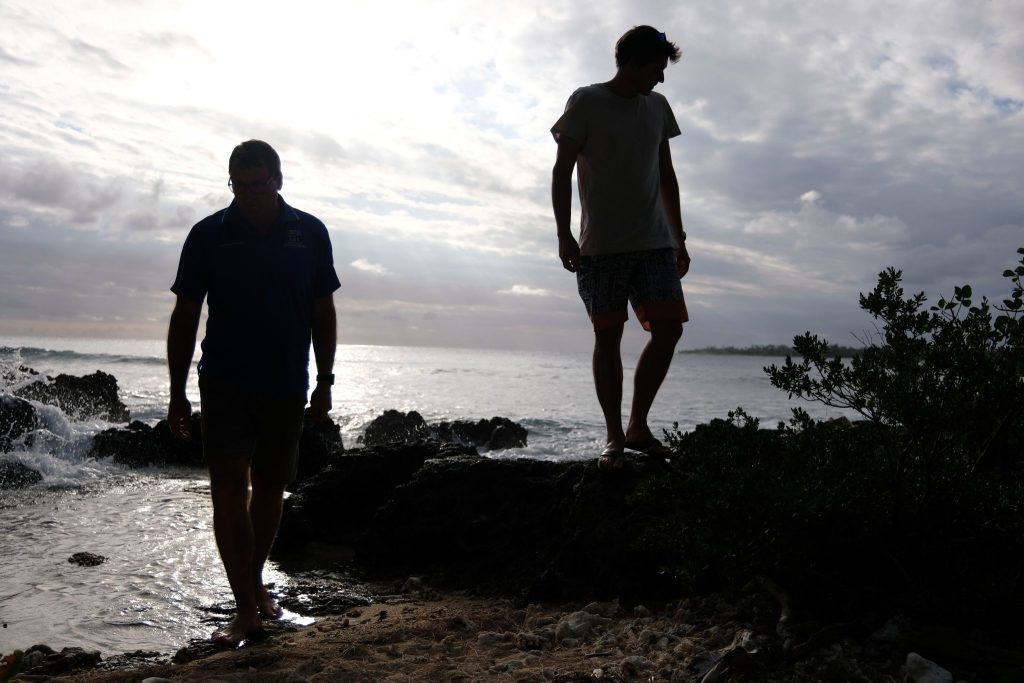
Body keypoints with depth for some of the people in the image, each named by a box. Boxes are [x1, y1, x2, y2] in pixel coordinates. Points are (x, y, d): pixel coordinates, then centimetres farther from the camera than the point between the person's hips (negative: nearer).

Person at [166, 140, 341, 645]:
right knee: (229, 488, -10)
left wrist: (325, 382, 2)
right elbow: (184, 316, 2)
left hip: (286, 385, 2)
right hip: (224, 382, -1)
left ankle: (255, 582, 32)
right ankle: (246, 607, -2)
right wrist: (177, 393, 0)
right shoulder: (209, 235, -2)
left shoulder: (309, 234, 1)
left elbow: (323, 313, 6)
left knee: (270, 488, 12)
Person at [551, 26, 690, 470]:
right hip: (601, 246, -5)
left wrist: (679, 237, 16)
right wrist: (564, 234, -12)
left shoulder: (658, 107, 15)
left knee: (669, 328, -5)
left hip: (655, 244, 5)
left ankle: (638, 426, 8)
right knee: (608, 336, -2)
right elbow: (562, 171, -3)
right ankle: (614, 437, 6)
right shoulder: (587, 102, -1)